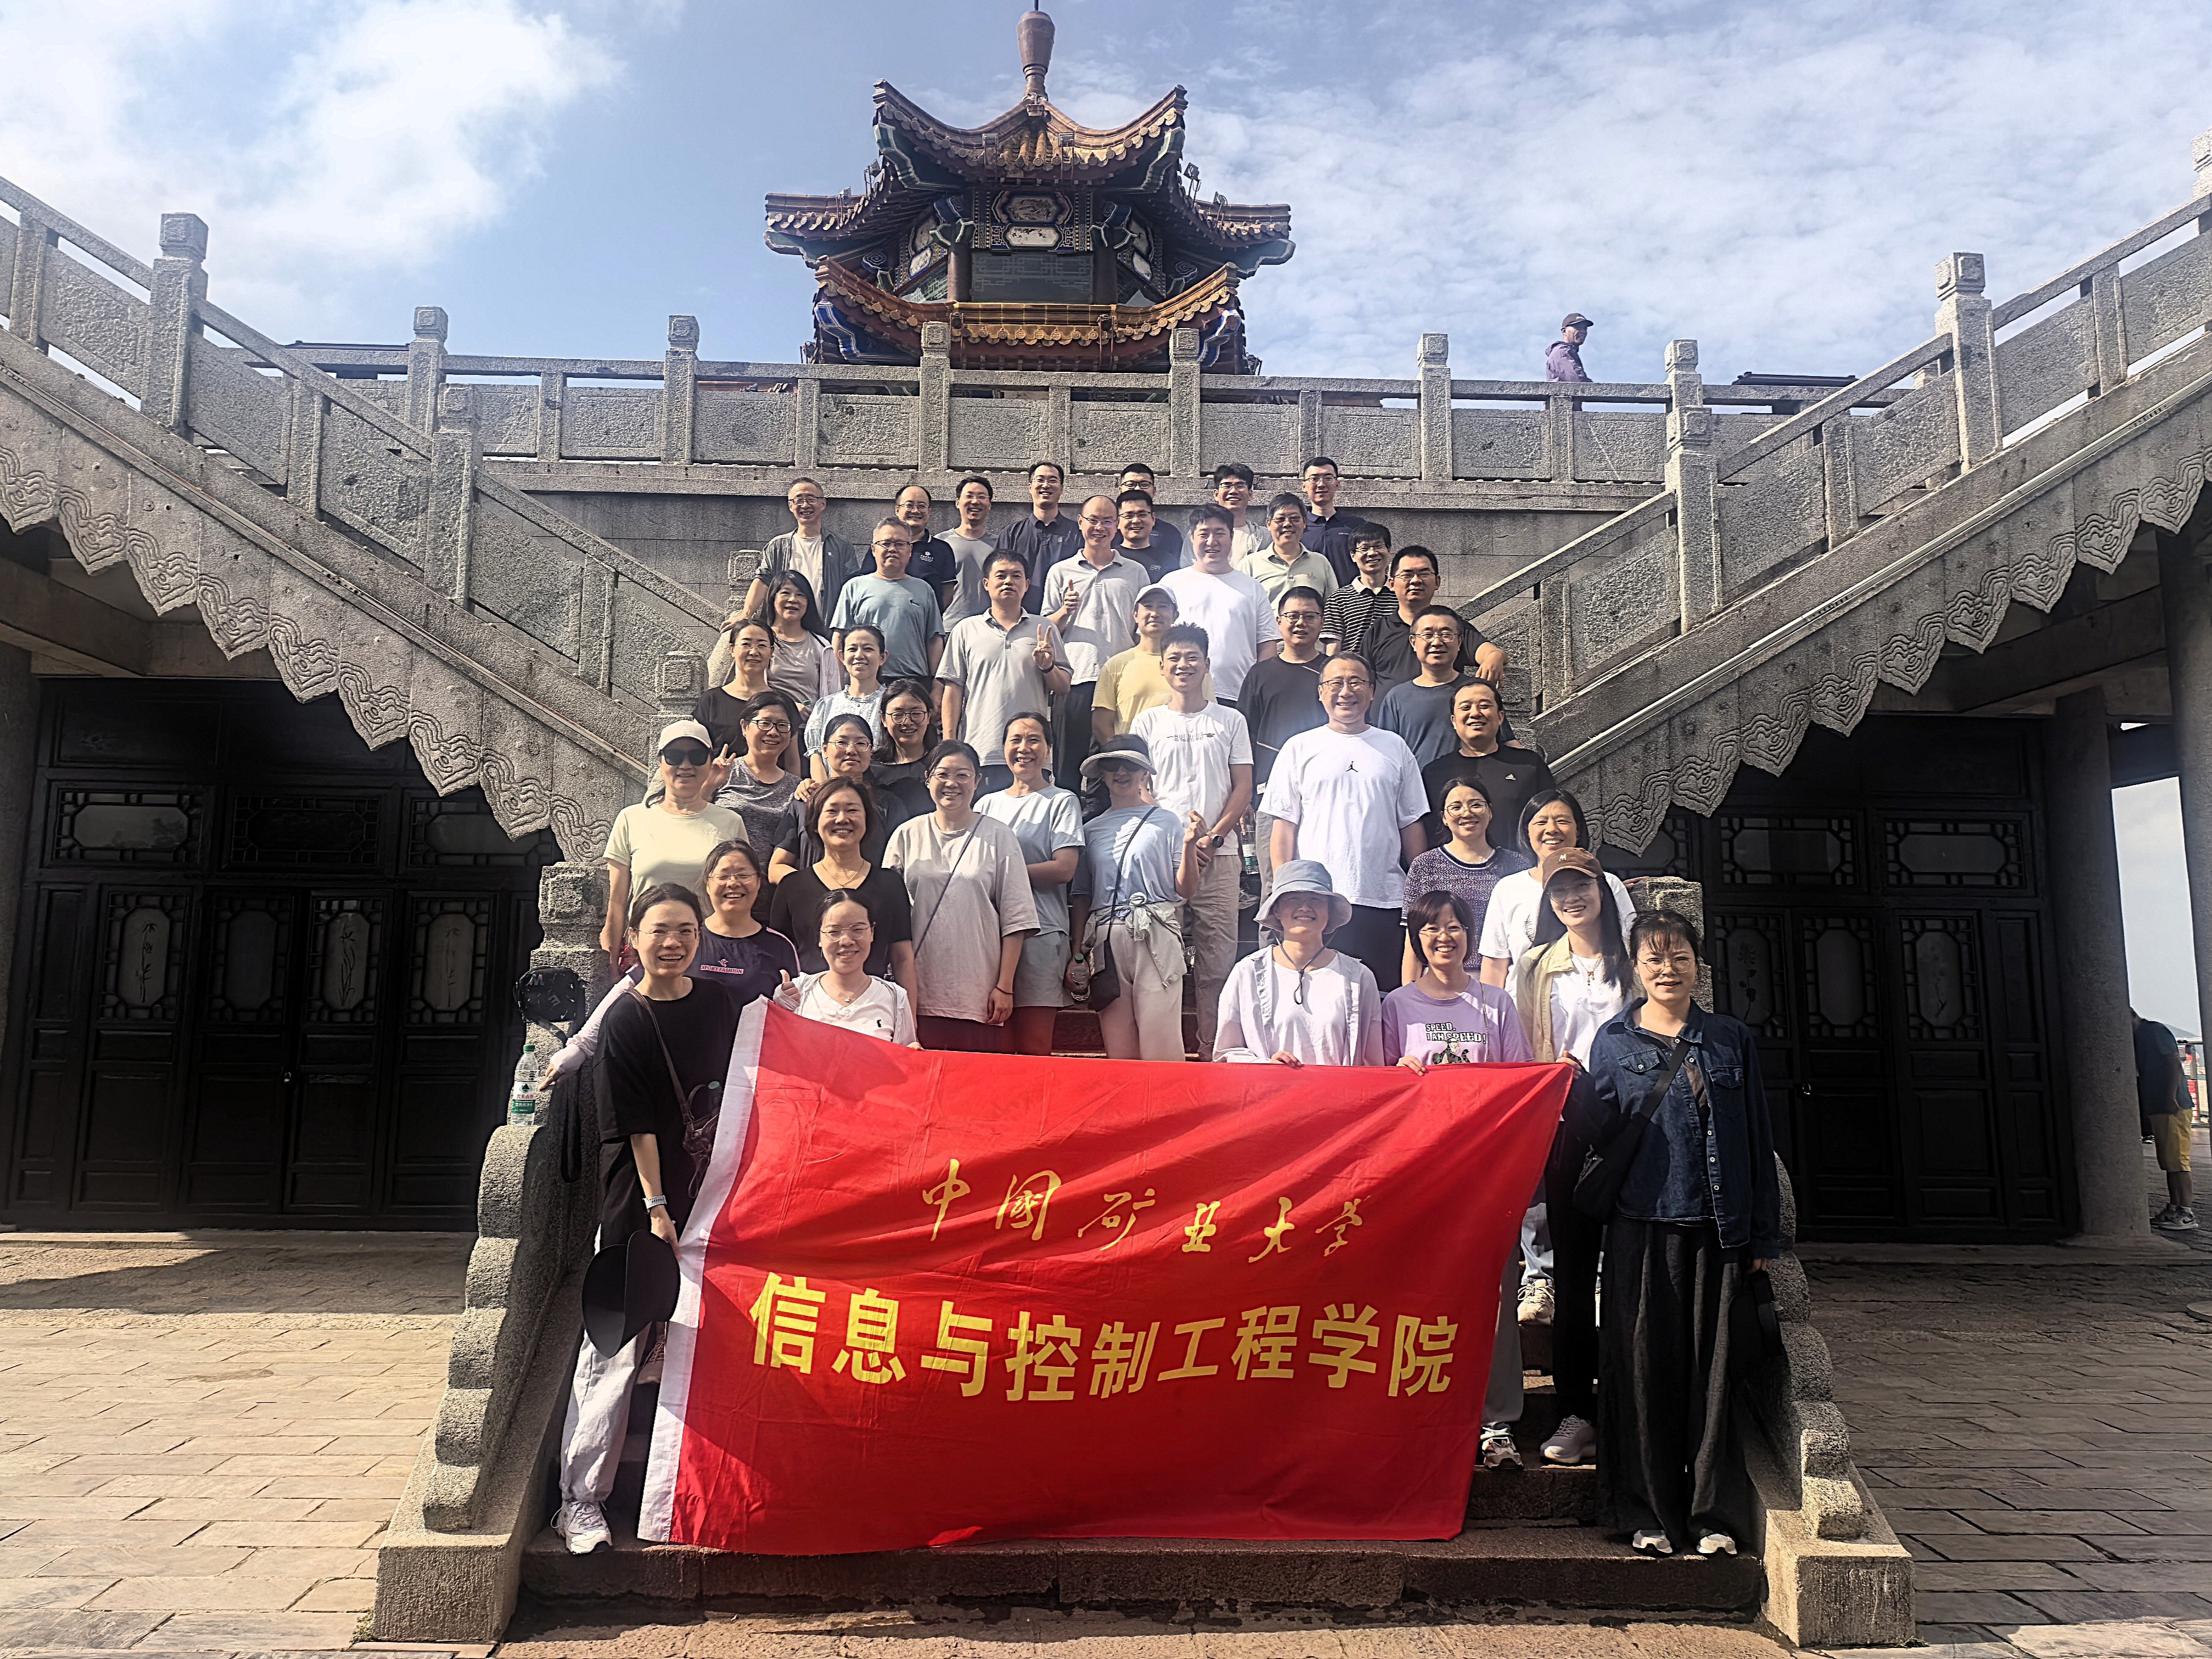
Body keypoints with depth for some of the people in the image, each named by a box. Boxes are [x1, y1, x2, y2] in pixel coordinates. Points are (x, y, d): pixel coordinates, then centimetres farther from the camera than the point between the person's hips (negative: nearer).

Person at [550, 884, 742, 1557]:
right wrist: (656, 1209, -11)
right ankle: (581, 1499, 8)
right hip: (642, 1202, -4)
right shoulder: (624, 1022, -8)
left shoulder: (720, 1001, 5)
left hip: (711, 1196, 4)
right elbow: (637, 1126, -9)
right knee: (614, 1350, -2)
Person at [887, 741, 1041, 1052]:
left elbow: (1015, 918, 3)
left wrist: (1005, 986, -3)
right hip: (918, 991, 1)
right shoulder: (907, 835, 9)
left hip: (978, 993, -1)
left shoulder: (998, 837, 5)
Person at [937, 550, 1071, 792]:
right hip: (978, 753, -1)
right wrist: (949, 744, -1)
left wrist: (1047, 667, -9)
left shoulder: (1044, 628, 12)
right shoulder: (967, 630, 10)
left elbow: (1064, 687, 12)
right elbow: (953, 689, 7)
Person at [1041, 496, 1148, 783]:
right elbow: (1046, 631, 13)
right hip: (1074, 681, 0)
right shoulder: (1060, 572, 14)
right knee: (1067, 767, -1)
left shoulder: (1136, 572, 15)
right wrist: (1065, 612, -7)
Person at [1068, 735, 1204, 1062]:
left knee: (1161, 1047, -9)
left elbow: (1185, 891, 6)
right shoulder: (1092, 830, 17)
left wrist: (1188, 846, -10)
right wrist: (1077, 953, 7)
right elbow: (1082, 896, 16)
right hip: (1105, 939, 3)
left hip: (1154, 937, -3)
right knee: (1119, 1050, 2)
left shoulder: (1165, 821, 9)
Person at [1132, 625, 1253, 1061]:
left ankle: (1212, 1049, 3)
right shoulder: (1147, 723, 12)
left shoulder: (1230, 721, 12)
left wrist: (1214, 837, -6)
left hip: (1219, 856, 0)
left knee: (1217, 960, -2)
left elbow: (1243, 787, 7)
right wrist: (1179, 827, -7)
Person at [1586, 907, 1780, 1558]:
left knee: (1712, 1368, 4)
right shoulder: (1614, 1042, 7)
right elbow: (1601, 1133, 5)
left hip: (1717, 1227, 1)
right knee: (1644, 1367, 2)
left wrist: (1764, 1235, 7)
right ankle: (1648, 1513, 13)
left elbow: (1757, 1138, 10)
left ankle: (1715, 1515, 15)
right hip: (1642, 1224, -1)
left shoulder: (1730, 1039, 10)